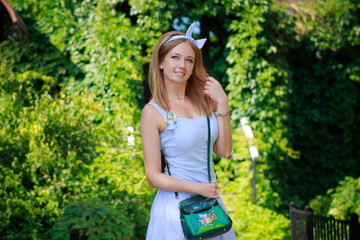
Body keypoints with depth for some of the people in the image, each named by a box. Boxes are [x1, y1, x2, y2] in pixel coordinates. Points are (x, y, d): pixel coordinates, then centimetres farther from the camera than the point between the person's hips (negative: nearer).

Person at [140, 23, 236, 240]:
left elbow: (224, 151, 0)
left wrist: (222, 104, -7)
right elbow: (153, 177, -12)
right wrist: (198, 188, -16)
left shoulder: (202, 99, 2)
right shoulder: (153, 112, -13)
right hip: (177, 204, -5)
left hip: (211, 202, 5)